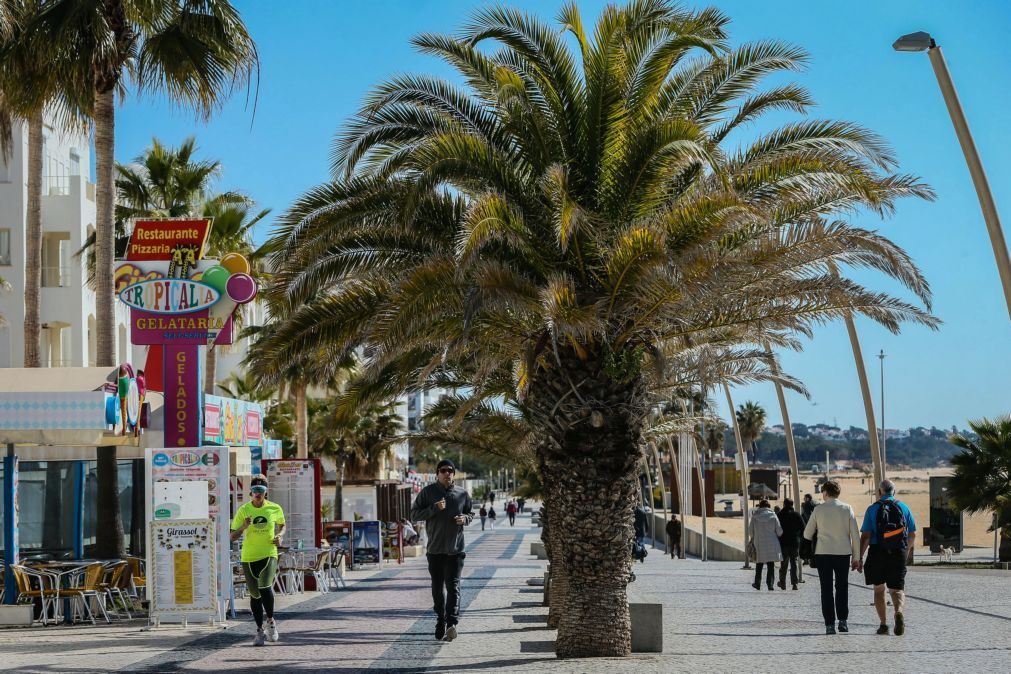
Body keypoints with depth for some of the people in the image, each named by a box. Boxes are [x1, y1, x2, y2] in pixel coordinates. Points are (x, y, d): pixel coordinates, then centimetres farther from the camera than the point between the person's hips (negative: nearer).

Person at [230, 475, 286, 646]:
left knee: (265, 587, -22)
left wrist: (279, 536, 0)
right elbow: (233, 537, -1)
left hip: (269, 555, -1)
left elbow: (282, 525, 21)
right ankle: (260, 631, 22)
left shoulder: (275, 509, 0)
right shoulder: (243, 510, -2)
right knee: (255, 594, 7)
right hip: (249, 557, 1)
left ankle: (271, 621, 3)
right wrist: (244, 526, -20)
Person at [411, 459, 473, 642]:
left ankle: (452, 623, -21)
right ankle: (441, 622, 21)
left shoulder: (462, 493, 7)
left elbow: (471, 514, 19)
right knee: (438, 588, 9)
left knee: (453, 585, -13)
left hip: (455, 548, -1)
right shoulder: (428, 492, 3)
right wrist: (435, 508, -15)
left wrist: (465, 519, -5)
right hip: (435, 548, 1)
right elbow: (414, 514, -1)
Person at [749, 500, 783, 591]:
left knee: (759, 565, 14)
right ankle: (770, 584, -1)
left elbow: (751, 531, 2)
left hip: (759, 543, 1)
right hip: (771, 544, -1)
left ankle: (757, 583, 19)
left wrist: (753, 541, 19)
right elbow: (779, 532, -2)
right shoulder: (773, 516, -5)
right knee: (771, 565, 4)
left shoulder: (754, 516, -3)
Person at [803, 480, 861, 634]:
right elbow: (855, 535, 0)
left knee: (826, 589, 4)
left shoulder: (818, 510, -2)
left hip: (823, 553, -1)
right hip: (843, 553, 1)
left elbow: (807, 534, 5)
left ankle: (829, 624, 0)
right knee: (842, 587, 15)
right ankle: (842, 620, 7)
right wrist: (856, 558, 6)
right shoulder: (847, 509, 1)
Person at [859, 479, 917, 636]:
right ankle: (898, 611, -26)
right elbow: (912, 534, 11)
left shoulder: (873, 508, -1)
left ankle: (883, 624, 9)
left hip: (877, 553, -1)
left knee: (879, 589, 12)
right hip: (899, 553, 1)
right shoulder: (903, 507, 6)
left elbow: (865, 536, -7)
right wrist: (908, 550, 28)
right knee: (897, 589, 4)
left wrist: (859, 557, -2)